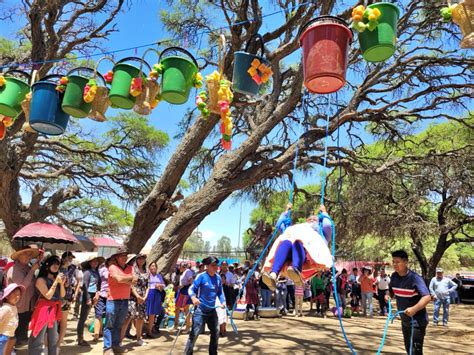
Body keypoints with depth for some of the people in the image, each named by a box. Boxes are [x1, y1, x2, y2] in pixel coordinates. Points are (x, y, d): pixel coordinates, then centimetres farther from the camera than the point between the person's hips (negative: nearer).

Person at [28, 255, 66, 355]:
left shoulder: (56, 278, 11)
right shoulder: (41, 279, -10)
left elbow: (62, 295, 8)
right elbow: (48, 296, -15)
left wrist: (62, 283, -8)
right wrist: (56, 282, -19)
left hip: (54, 310, 8)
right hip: (44, 310, -7)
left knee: (53, 339, 16)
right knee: (38, 339, -4)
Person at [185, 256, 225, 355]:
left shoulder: (218, 278, 1)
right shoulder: (201, 276, -15)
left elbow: (220, 292, 10)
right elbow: (191, 289, -16)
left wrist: (222, 301, -7)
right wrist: (193, 297, -36)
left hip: (212, 310, 6)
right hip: (200, 310, -6)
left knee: (215, 333, 15)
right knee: (194, 333, -9)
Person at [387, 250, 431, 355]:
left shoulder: (415, 278, -23)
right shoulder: (394, 276, -1)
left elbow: (427, 297, -32)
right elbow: (391, 291, 15)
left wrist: (414, 309, -47)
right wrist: (388, 295, -9)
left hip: (417, 321, -7)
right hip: (405, 320, 7)